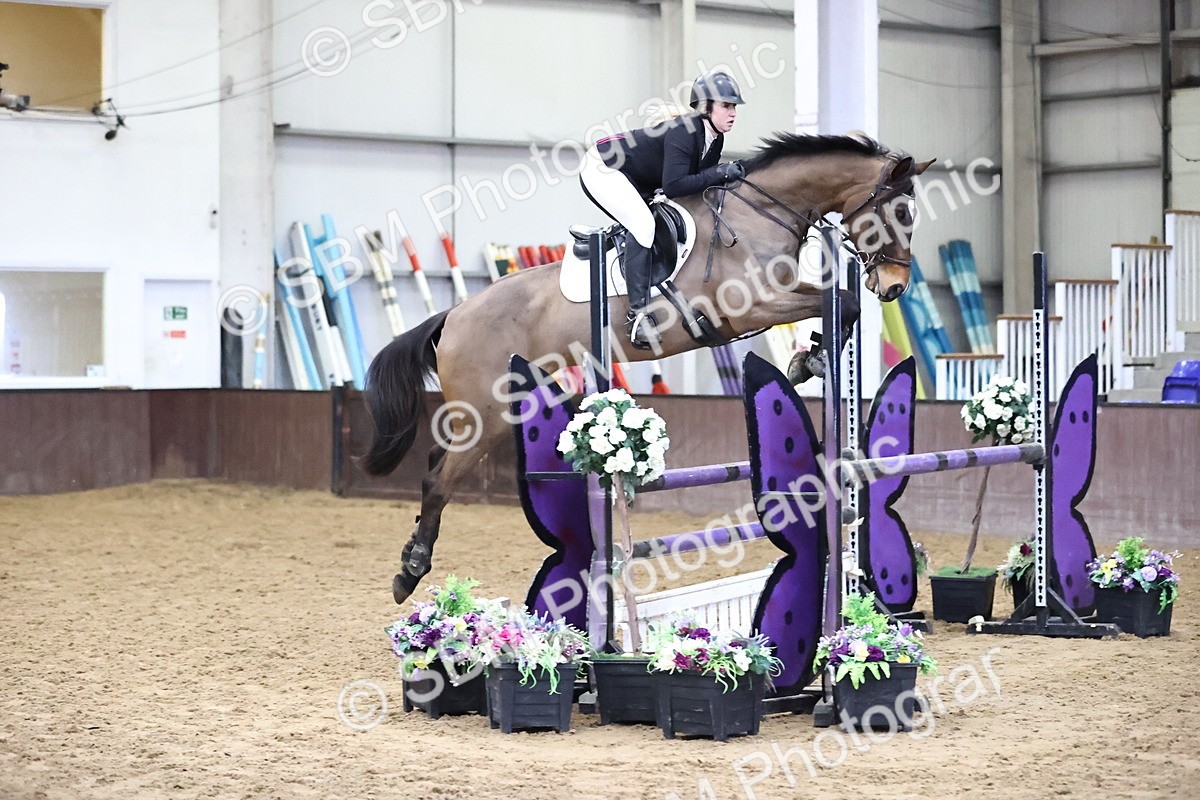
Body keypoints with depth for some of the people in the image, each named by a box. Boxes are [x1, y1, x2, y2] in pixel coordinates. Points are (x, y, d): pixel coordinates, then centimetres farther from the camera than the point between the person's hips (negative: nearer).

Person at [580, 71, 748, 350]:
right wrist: (718, 174, -31)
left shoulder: (714, 138, -1)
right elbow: (673, 186, -35)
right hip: (602, 169, -11)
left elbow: (699, 178, 6)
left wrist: (729, 172, -10)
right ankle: (638, 313, -29)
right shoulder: (683, 131, -28)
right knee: (642, 224, -26)